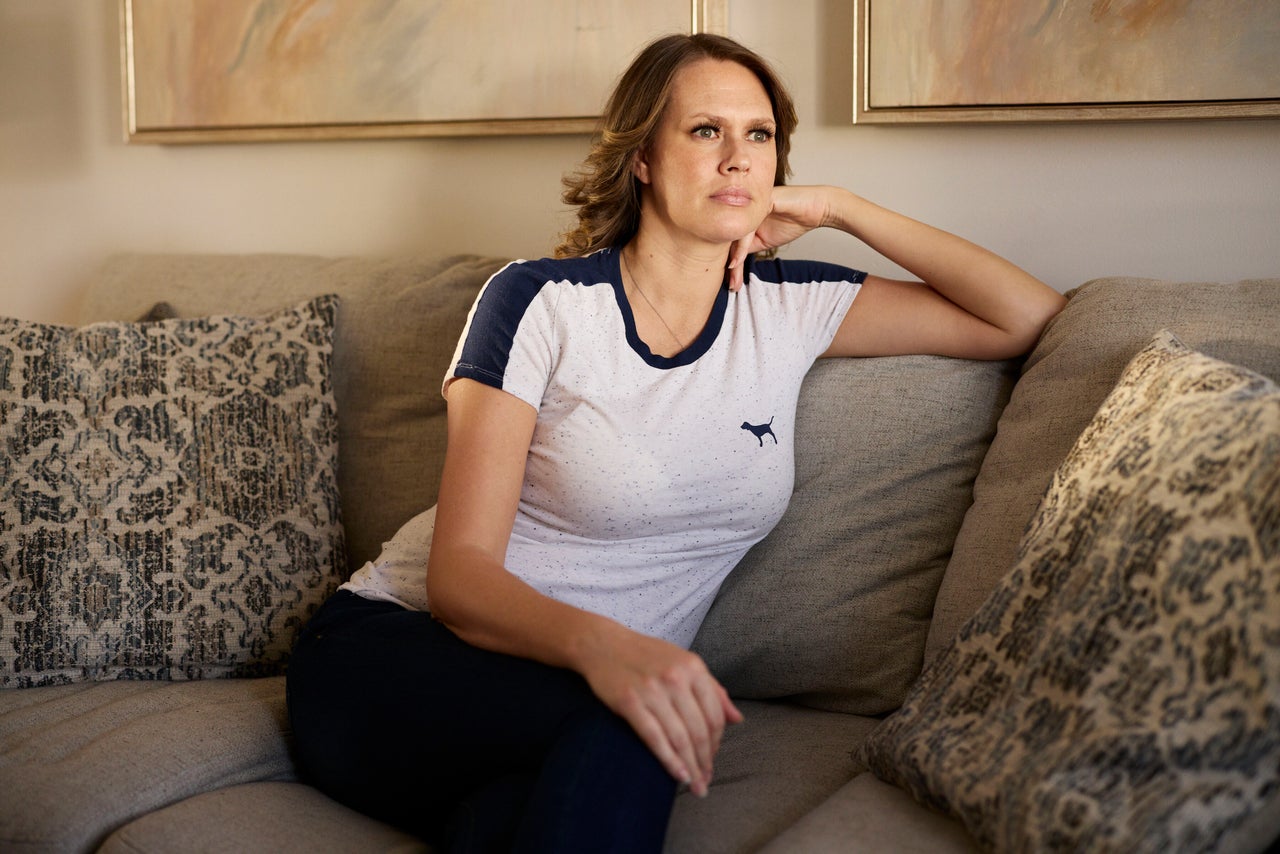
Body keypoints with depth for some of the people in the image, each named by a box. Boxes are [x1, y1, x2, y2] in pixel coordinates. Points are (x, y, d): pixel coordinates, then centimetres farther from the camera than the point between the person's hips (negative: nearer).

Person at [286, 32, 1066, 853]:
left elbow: (1029, 317, 5)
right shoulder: (539, 303, -8)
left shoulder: (790, 307, 5)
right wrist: (594, 644, -35)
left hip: (610, 664, 4)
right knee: (624, 734, -35)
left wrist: (840, 208, 1)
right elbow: (458, 572, -14)